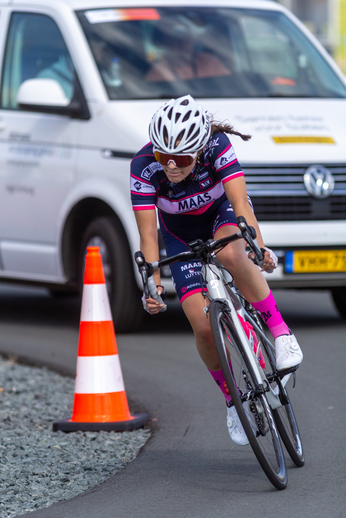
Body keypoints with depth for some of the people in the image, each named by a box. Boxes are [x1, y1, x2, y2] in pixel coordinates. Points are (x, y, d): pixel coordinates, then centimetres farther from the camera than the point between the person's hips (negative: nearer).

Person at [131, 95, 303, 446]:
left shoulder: (216, 147, -33)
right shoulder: (144, 167, -31)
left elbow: (240, 201, -41)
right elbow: (148, 233, -31)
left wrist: (257, 247, -57)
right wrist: (153, 284, -44)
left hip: (221, 214, -1)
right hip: (182, 236, 1)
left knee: (230, 255, -39)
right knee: (204, 326, -14)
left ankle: (280, 332, -25)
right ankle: (232, 398, 10)